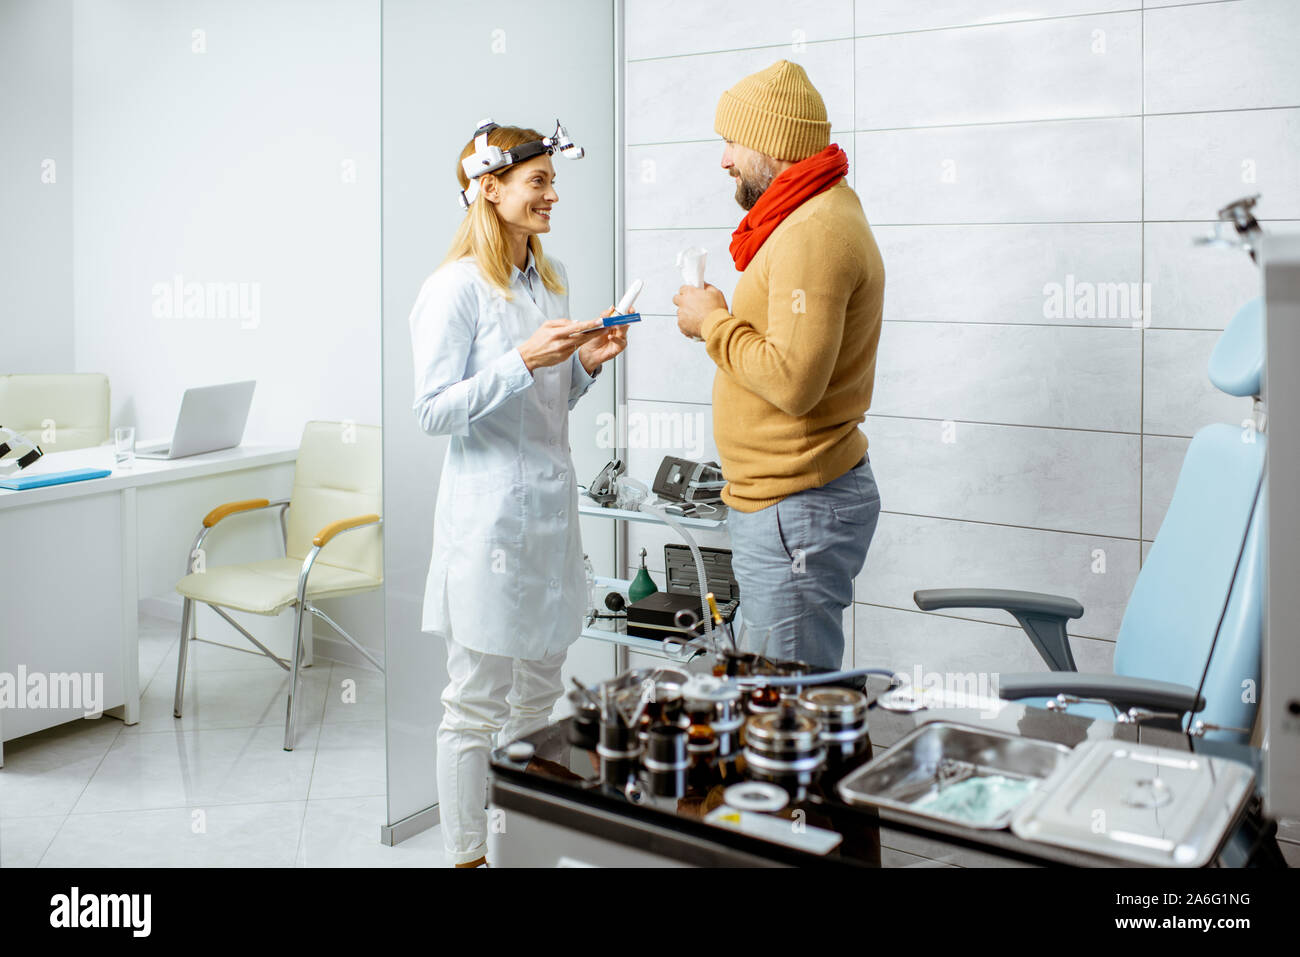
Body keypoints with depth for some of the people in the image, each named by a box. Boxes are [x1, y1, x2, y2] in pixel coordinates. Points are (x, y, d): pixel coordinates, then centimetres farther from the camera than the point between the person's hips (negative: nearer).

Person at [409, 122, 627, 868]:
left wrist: (588, 363, 0)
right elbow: (436, 411, -14)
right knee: (478, 706, 3)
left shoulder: (553, 278, 11)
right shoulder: (457, 288, -12)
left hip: (551, 508, 8)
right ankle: (467, 854, 18)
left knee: (538, 699, 17)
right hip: (489, 515, -8)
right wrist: (524, 360, -22)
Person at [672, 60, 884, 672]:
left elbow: (792, 381, -27)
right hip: (781, 500, 11)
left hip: (797, 510, -11)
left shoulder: (815, 233, -18)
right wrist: (722, 323, 6)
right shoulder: (808, 219, 17)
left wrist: (714, 323, -13)